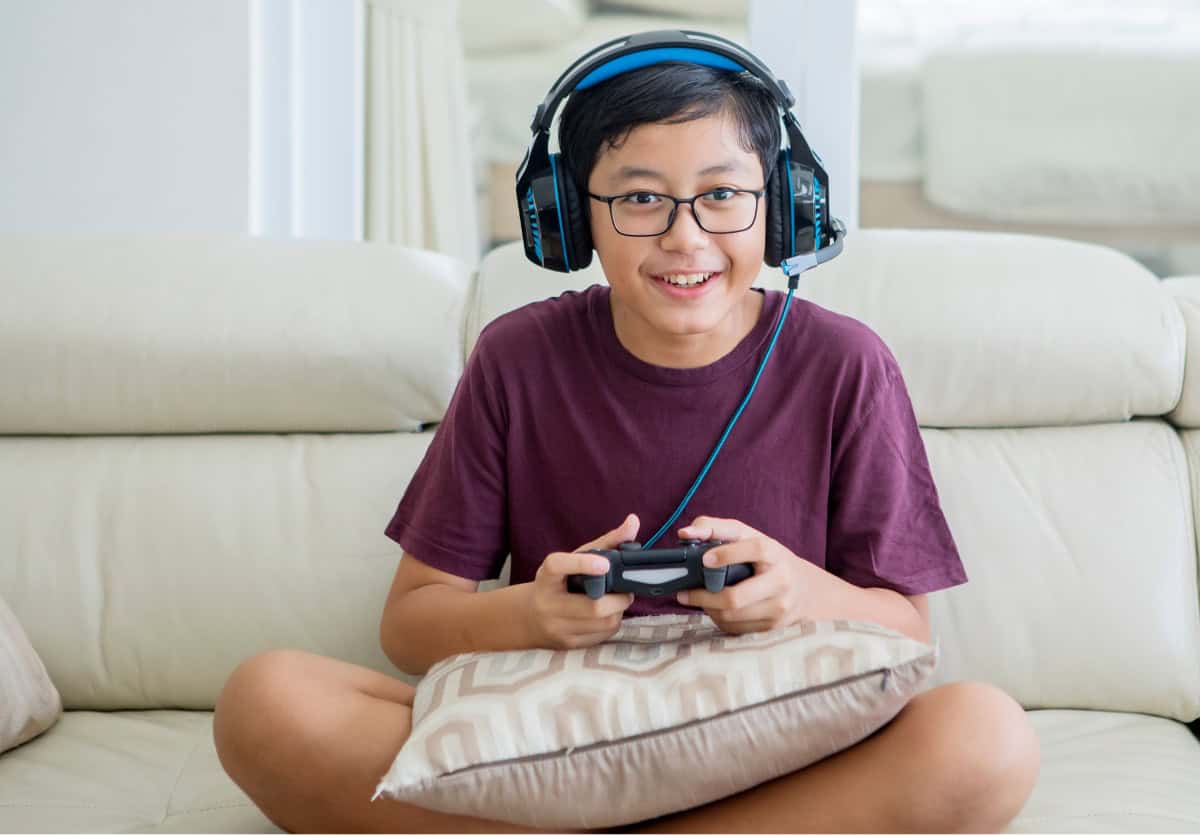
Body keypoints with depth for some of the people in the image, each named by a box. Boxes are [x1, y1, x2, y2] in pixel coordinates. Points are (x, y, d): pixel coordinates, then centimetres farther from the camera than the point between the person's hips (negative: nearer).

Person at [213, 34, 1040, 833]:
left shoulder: (843, 368, 0)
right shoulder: (519, 360, 3)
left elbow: (908, 631, 2)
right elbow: (411, 617, 4)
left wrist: (809, 597, -22)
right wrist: (531, 614, -20)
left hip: (771, 764, 0)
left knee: (985, 737, -33)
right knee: (266, 699, -24)